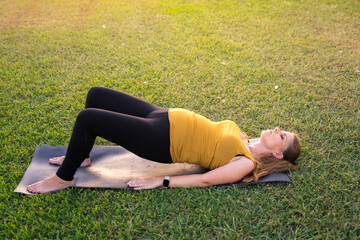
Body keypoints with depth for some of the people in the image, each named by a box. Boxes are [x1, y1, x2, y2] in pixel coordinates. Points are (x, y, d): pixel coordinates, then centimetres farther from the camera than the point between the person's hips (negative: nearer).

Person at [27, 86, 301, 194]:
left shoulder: (246, 164, -10)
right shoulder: (243, 140, 13)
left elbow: (206, 179, -17)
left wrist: (161, 181, -19)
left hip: (160, 141, -8)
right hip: (165, 117, 9)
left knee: (87, 118, -19)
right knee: (96, 94, 9)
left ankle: (64, 178, 4)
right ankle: (80, 156, 24)